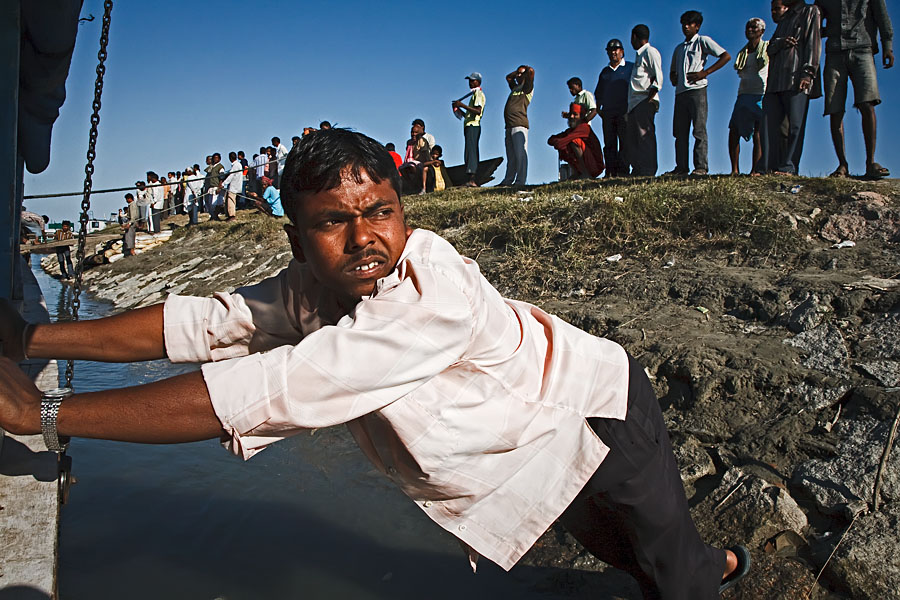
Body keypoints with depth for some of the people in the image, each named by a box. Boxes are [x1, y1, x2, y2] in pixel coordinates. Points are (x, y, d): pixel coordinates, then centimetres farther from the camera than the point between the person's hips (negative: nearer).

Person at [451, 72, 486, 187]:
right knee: (471, 152, 6)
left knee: (471, 151, -18)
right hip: (470, 126, 10)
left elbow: (478, 111, -20)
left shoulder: (478, 94, -4)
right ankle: (471, 180, 4)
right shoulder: (475, 94, 27)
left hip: (473, 126, -10)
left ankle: (471, 179, -26)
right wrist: (459, 108, 19)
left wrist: (463, 105, -20)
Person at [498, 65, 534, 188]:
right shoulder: (515, 87, 26)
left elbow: (531, 71, -8)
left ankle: (520, 181, -16)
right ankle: (508, 180, 9)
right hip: (509, 126, 8)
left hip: (519, 125, -8)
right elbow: (508, 77, 44)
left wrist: (526, 69, 13)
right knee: (511, 156, 7)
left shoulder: (527, 88, 5)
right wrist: (517, 70, 32)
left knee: (520, 154, -12)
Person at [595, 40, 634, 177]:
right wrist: (598, 107, 10)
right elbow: (598, 92, 25)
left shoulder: (631, 68, 11)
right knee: (609, 144, -2)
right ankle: (611, 172, -3)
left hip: (624, 111, -4)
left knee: (625, 142, -10)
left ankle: (623, 171, -12)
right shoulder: (605, 71, 23)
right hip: (607, 112, 4)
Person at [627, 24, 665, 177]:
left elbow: (658, 77, -11)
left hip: (645, 101, -10)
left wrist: (651, 96, -18)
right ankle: (638, 170, 7)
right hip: (635, 103, 10)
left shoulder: (650, 51, -2)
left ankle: (648, 170, -15)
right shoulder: (640, 55, 26)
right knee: (632, 136, 5)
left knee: (645, 136, -13)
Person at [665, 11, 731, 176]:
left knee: (699, 130, -10)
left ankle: (701, 167, -13)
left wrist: (705, 72, -9)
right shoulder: (679, 48, 26)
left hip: (697, 90, -6)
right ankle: (681, 167, 2)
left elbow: (726, 56, -1)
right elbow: (672, 71, 35)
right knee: (680, 132, 1)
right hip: (680, 92, 6)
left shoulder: (702, 41, 7)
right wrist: (673, 78, 10)